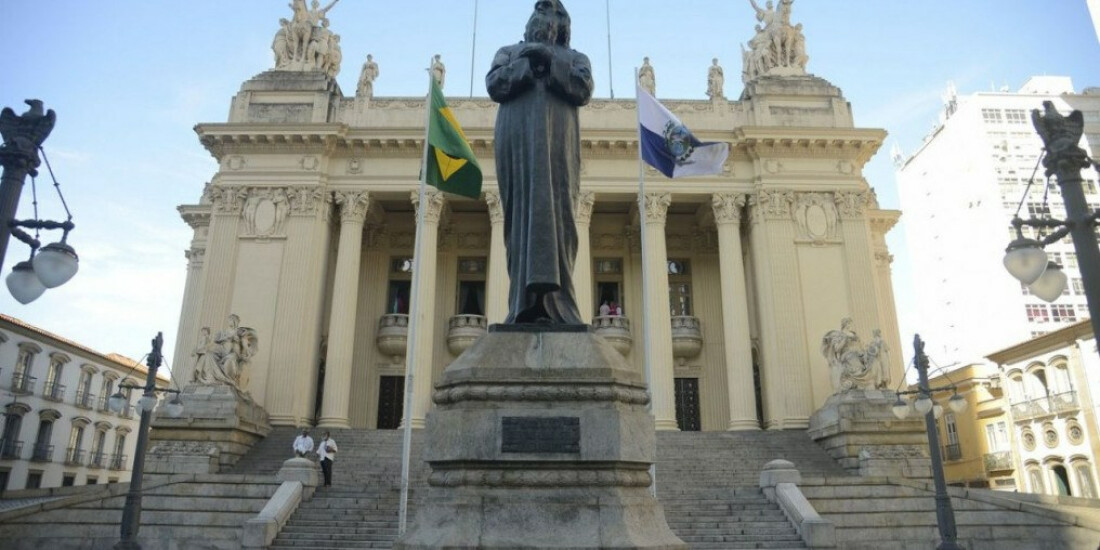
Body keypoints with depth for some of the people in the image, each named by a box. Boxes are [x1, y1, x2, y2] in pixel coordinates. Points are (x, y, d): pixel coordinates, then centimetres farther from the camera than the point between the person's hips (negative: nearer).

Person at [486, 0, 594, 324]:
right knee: (524, 207, -12)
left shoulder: (574, 58, 27)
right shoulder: (509, 52, 29)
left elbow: (584, 90, 5)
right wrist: (526, 63, -1)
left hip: (557, 140, 0)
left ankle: (551, 296, -22)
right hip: (518, 139, 0)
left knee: (556, 208, -15)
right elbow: (494, 86, 9)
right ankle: (528, 296, -18)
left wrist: (550, 60, -2)